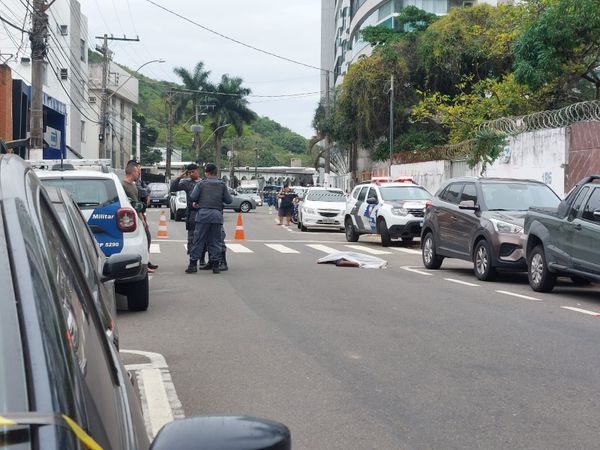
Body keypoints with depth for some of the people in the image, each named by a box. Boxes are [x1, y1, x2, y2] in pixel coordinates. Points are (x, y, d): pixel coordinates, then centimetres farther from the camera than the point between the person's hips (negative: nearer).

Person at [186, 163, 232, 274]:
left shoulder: (201, 184, 2)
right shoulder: (222, 185, 7)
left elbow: (192, 198, -4)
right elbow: (229, 200, 5)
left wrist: (197, 202, 17)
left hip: (203, 214, -1)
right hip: (217, 215, 1)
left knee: (198, 240, 2)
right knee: (216, 241, 7)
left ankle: (193, 264, 2)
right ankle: (215, 265, 7)